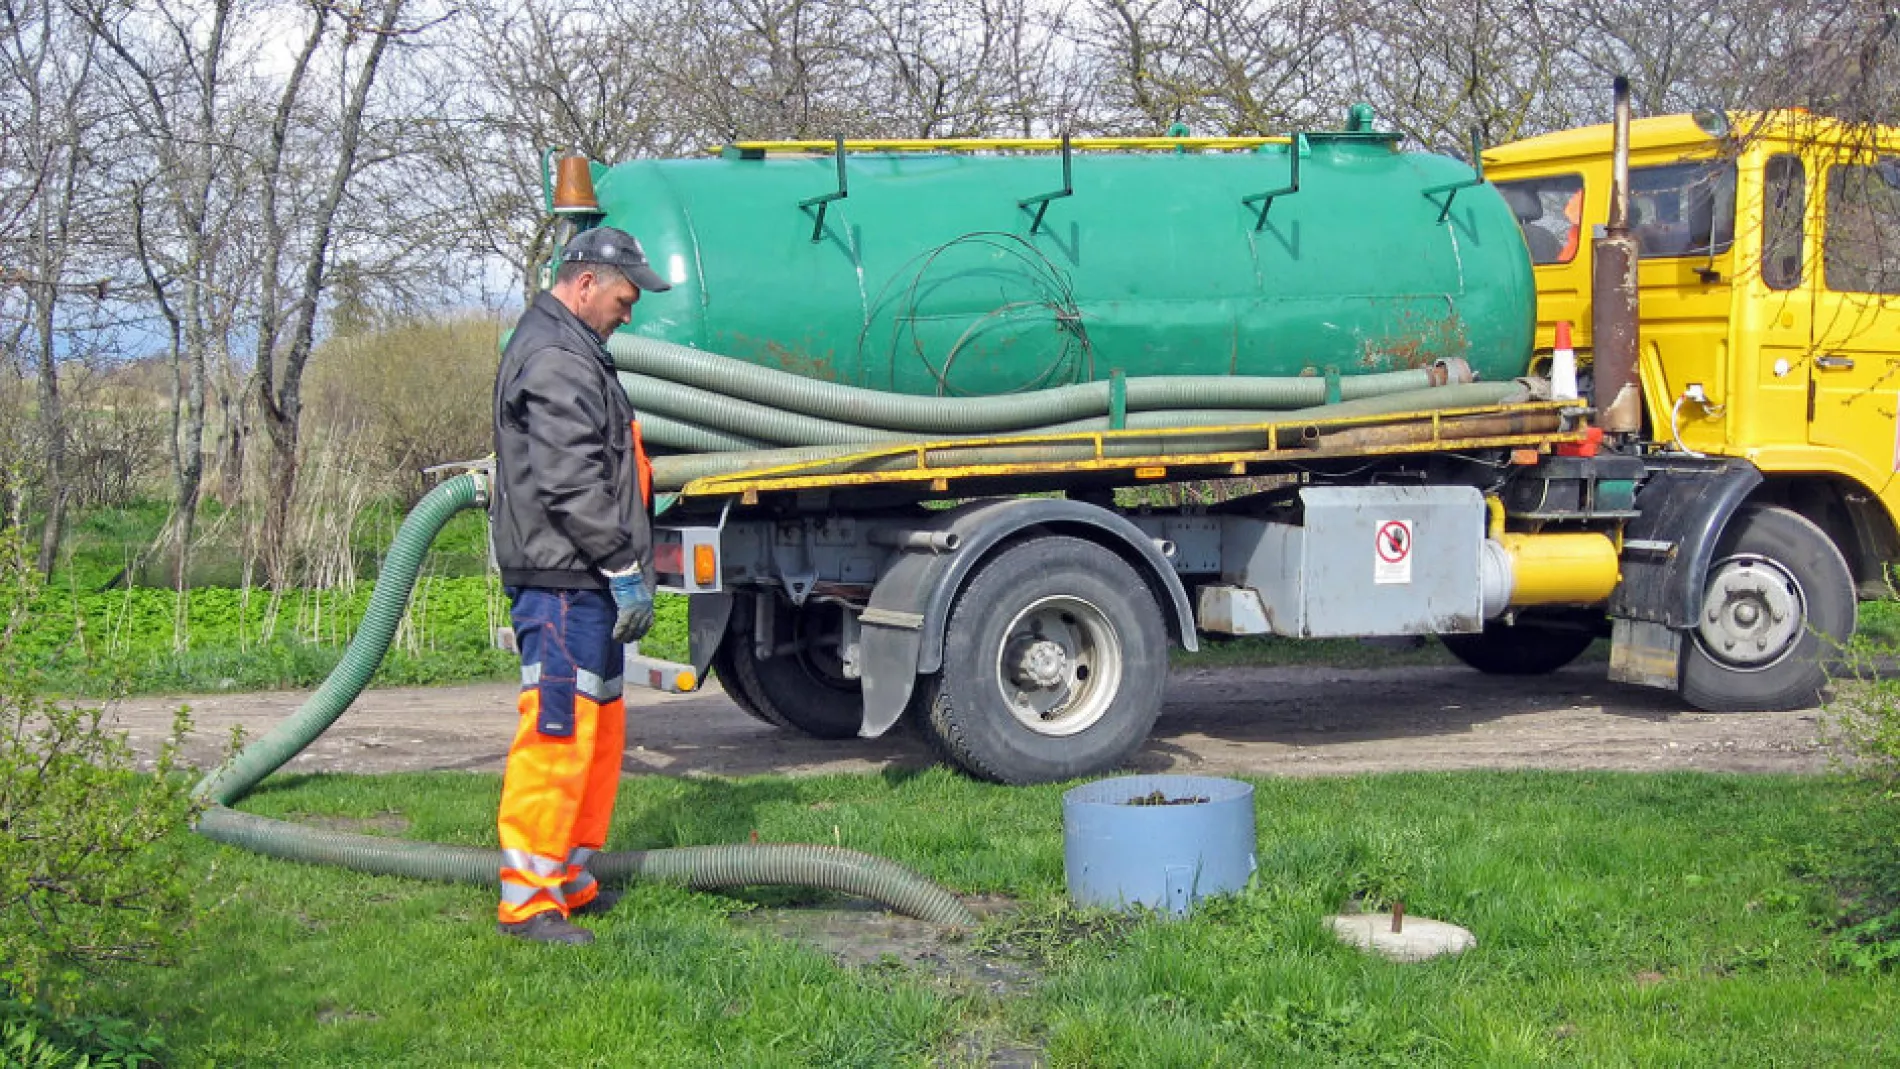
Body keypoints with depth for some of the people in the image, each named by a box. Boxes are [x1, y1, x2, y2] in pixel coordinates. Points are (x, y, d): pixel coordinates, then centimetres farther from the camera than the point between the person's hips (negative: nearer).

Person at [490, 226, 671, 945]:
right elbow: (571, 484, -22)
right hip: (562, 580, -11)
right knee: (557, 732, -10)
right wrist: (624, 567, -17)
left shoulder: (572, 350, 22)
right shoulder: (556, 359, -14)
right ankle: (526, 899, -7)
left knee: (598, 728, 15)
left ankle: (572, 881, 22)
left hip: (585, 584, 11)